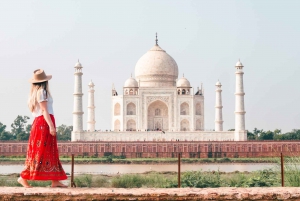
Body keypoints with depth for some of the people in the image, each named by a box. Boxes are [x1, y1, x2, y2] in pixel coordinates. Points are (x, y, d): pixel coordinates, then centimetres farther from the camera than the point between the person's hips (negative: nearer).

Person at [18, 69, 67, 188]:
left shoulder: (36, 92, 19)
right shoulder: (42, 92, -9)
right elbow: (44, 110, -16)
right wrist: (51, 125, -21)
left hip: (40, 123, 10)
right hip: (44, 123, -10)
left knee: (51, 152, 6)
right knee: (40, 151, -10)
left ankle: (55, 181, 3)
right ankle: (24, 177, -9)